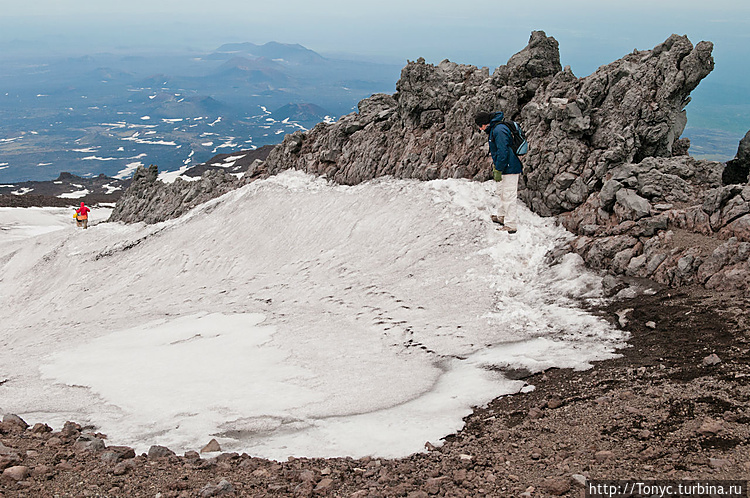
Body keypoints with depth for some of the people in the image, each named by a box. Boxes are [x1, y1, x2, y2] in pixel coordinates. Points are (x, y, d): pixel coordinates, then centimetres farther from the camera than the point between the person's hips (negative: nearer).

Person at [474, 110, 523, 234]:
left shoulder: (499, 130, -20)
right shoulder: (494, 129, 13)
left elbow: (502, 152, -25)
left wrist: (498, 170, -22)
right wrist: (496, 166, 27)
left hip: (510, 169, -11)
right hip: (505, 168, 11)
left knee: (509, 197, -8)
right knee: (502, 193, 23)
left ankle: (511, 225, -5)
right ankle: (502, 217, 38)